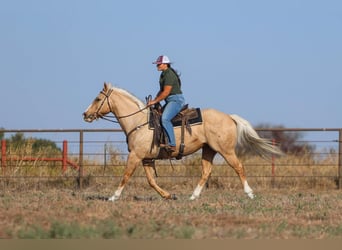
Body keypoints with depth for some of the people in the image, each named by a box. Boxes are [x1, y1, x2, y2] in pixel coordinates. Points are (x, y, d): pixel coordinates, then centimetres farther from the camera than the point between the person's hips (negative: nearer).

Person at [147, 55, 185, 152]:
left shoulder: (169, 75, -15)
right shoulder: (163, 75, 17)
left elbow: (166, 92, -18)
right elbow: (161, 90, 23)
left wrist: (155, 101, -12)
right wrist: (154, 100, 10)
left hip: (176, 100, -11)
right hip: (170, 101, 11)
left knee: (165, 119, -28)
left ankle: (172, 144, -33)